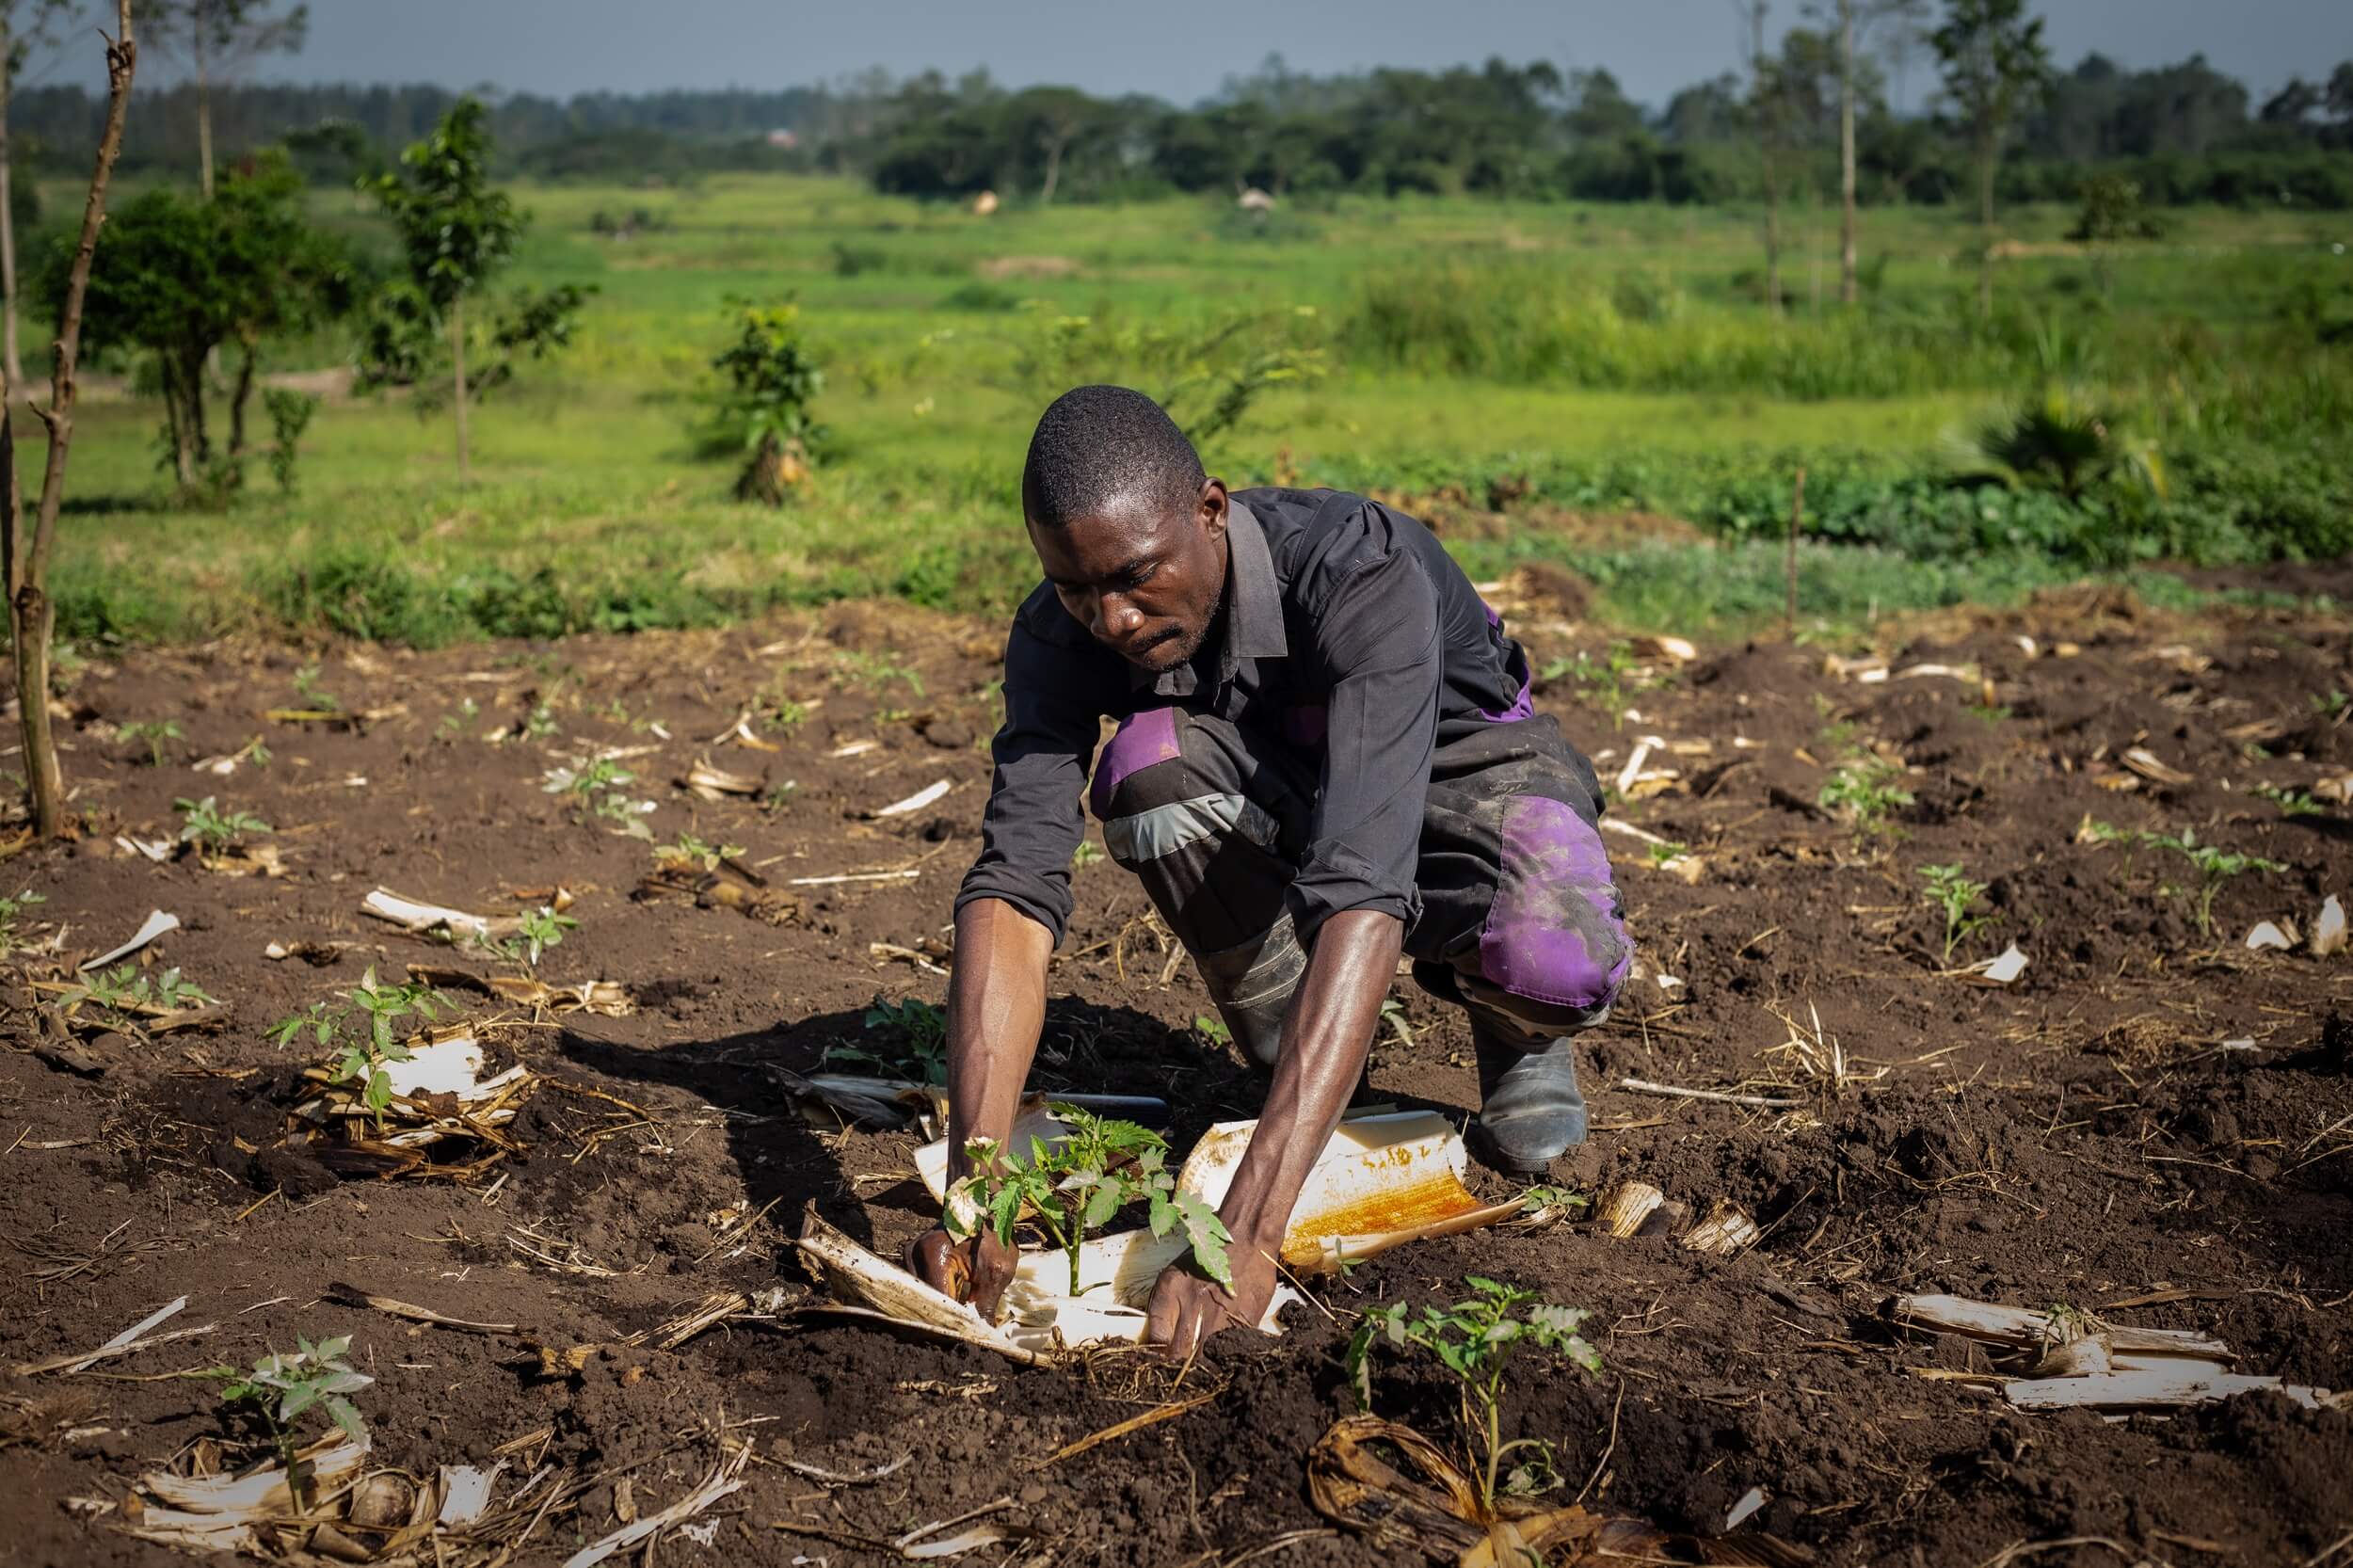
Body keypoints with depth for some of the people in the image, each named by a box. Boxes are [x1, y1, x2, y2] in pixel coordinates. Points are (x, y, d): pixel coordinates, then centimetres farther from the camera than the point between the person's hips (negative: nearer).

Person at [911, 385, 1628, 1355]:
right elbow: (1012, 886, -32)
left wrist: (1245, 1234, -58)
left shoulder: (1365, 574, -38)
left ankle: (1515, 1030, 2)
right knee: (1147, 762, -33)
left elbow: (1363, 893, -49)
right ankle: (1287, 1057, -8)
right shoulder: (1060, 635, -24)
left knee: (1556, 966, -39)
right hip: (1273, 792, 3)